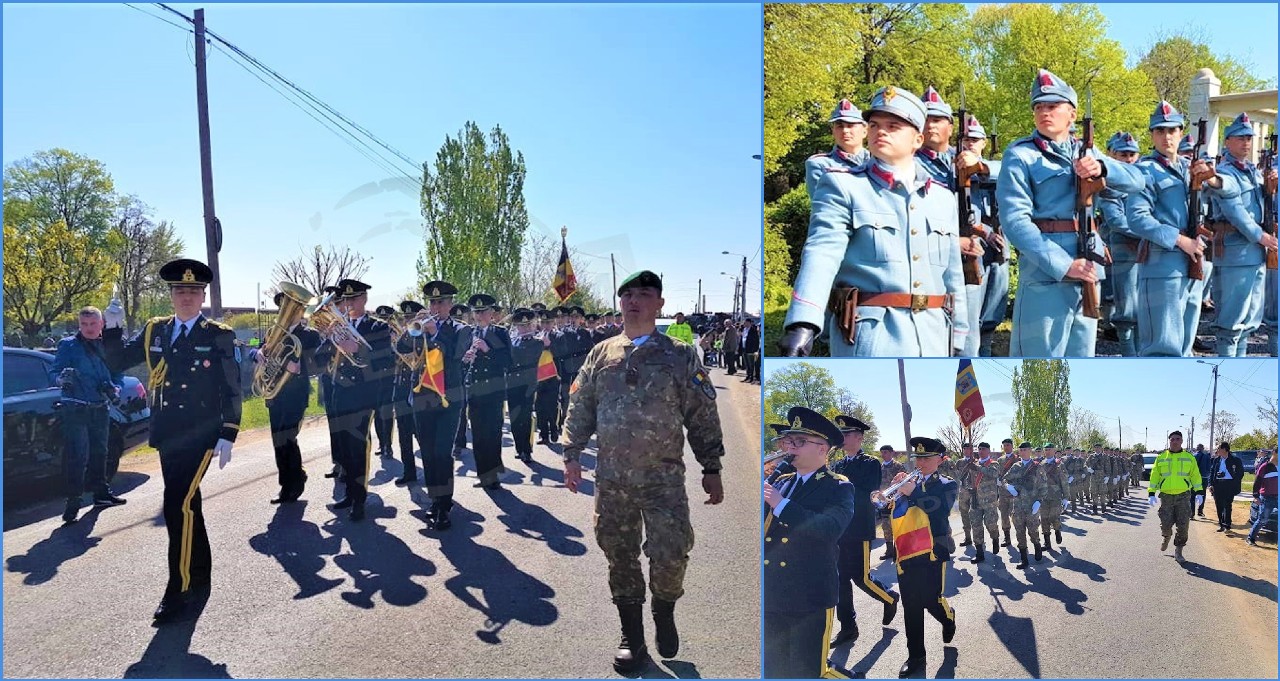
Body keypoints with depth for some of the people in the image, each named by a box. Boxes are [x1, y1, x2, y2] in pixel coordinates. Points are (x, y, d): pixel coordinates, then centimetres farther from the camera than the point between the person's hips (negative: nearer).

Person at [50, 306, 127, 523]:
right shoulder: (68, 345, -4)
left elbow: (117, 373, 17)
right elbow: (53, 372, -10)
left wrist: (115, 388, -3)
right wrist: (61, 379, -33)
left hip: (100, 409, 5)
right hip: (75, 409, -5)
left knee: (99, 452, 17)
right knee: (77, 456, -12)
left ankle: (101, 491, 29)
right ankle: (73, 501, -9)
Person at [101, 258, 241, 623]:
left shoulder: (219, 336, -5)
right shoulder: (154, 331, 8)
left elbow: (231, 390, -6)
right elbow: (117, 362, 10)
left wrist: (228, 436, -11)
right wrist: (112, 327, -6)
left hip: (201, 436, -5)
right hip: (167, 435, 5)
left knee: (178, 505, -13)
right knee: (186, 504, 16)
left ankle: (179, 588, -4)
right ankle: (201, 574, 30)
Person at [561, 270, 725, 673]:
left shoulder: (680, 356, 0)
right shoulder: (600, 355, 8)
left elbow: (703, 417, 1)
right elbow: (579, 409, 13)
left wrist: (711, 469, -1)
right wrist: (571, 455, 6)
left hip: (663, 478, -2)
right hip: (611, 479, 3)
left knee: (670, 556, -6)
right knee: (620, 557, 8)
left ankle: (664, 613, 25)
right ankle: (632, 636, 24)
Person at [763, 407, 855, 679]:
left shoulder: (838, 488, -5)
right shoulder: (779, 482, 13)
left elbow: (830, 528, -23)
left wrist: (781, 504, -23)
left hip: (808, 597, -5)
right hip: (771, 595, 6)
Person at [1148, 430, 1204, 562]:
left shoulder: (1189, 457, 6)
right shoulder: (1161, 457, 4)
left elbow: (1195, 475, 8)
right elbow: (1154, 476, 5)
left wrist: (1199, 492, 0)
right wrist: (1151, 493, -1)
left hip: (1183, 496, 0)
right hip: (1166, 496, 0)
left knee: (1183, 526, -1)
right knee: (1166, 524, -1)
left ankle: (1178, 550, 13)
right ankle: (1166, 538, 32)